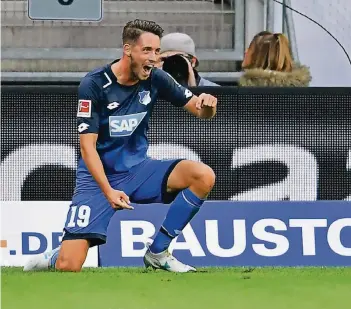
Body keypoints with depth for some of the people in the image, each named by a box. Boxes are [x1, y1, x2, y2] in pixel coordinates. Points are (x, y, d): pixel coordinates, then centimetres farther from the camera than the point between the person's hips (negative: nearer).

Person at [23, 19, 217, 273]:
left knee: (203, 176, -21)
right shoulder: (94, 84, -17)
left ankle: (158, 252, -7)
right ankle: (53, 259, 20)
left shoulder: (155, 79, -4)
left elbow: (201, 111, 1)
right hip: (99, 176, -5)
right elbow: (87, 146, -18)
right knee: (68, 266, -20)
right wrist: (108, 191, -30)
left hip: (137, 170, 5)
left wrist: (207, 105, -25)